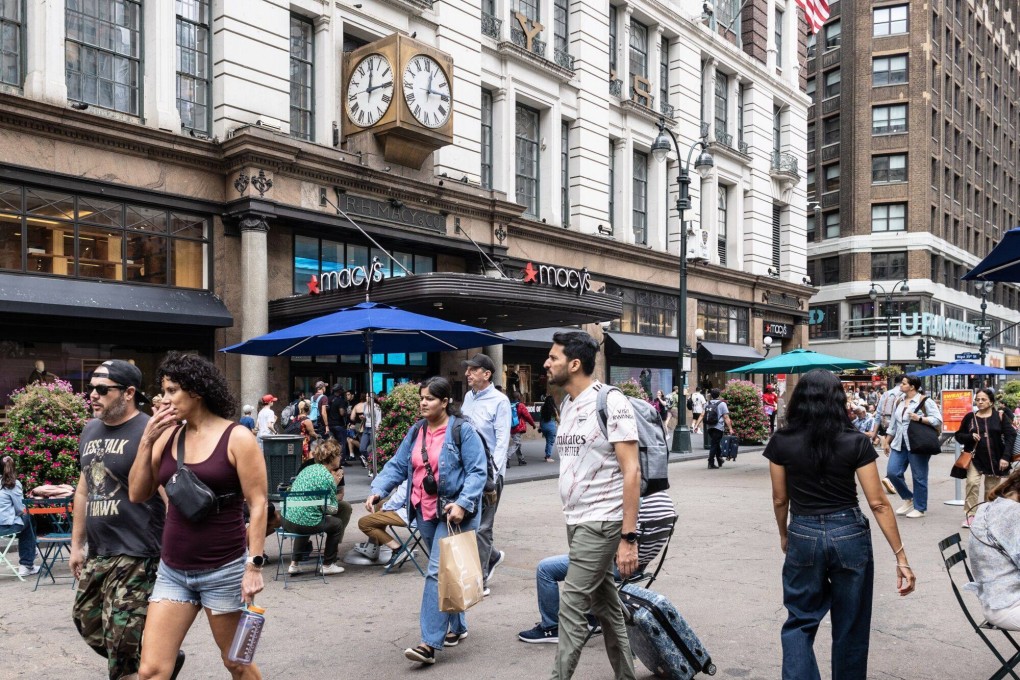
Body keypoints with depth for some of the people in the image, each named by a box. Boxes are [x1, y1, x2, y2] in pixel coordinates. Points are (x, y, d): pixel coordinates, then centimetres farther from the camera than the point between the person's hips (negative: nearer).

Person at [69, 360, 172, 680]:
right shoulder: (90, 431, 10)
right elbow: (83, 489, 19)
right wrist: (76, 544, 19)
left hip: (135, 555, -9)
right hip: (97, 554, 9)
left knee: (123, 639, -4)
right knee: (88, 622, 19)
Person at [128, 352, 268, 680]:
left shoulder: (237, 438, -11)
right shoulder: (168, 435, 4)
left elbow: (257, 505, -11)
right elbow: (138, 495, 5)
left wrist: (254, 566, -14)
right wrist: (146, 441, -5)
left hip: (223, 571, -4)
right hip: (172, 571, 5)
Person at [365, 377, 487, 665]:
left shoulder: (463, 431, -11)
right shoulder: (416, 431, 8)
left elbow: (477, 472, -13)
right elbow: (397, 465, 8)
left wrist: (462, 503, -25)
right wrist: (377, 490, -8)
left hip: (453, 512, -7)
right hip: (425, 511, 7)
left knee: (438, 572, -11)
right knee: (445, 570, 18)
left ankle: (430, 644, -8)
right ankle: (457, 626, 34)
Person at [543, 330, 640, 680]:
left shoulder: (610, 401, -13)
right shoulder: (567, 405, 10)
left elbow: (631, 472, -16)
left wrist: (629, 537, -19)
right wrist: (571, 520, 11)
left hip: (600, 522, -8)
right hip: (576, 521, 8)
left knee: (571, 607, -6)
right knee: (606, 606, 16)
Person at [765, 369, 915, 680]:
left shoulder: (781, 442, -5)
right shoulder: (856, 442, -7)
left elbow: (779, 499, 3)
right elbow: (878, 503, -8)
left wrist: (784, 535, 20)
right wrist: (900, 556, -2)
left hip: (803, 536, 0)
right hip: (849, 534, 0)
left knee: (800, 622, 13)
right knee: (850, 626, 16)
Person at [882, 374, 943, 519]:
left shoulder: (925, 401, -7)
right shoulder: (899, 402, 13)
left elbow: (938, 420, -12)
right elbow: (893, 424, 18)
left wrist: (919, 418, -21)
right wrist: (887, 442, 18)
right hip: (900, 444, 6)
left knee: (919, 477, 2)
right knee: (892, 472, -1)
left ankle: (919, 508, 15)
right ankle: (908, 498, 20)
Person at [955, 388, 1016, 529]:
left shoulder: (1000, 416, -2)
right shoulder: (970, 417, 2)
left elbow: (1010, 436, -4)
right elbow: (958, 435, 8)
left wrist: (1006, 457, -12)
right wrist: (970, 436, -14)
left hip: (995, 459, 0)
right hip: (975, 458, 0)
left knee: (991, 489, 8)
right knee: (972, 483, -17)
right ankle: (969, 516, -13)